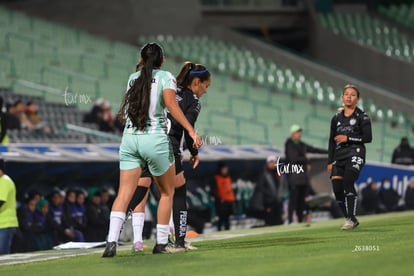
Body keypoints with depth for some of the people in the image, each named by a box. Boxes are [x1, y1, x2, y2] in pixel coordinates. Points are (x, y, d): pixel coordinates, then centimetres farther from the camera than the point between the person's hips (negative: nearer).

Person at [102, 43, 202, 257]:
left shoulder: (133, 78, 15)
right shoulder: (166, 77, 0)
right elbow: (171, 104, -15)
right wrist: (191, 131, -18)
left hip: (129, 138, 4)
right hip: (154, 139, -4)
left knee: (124, 193, -2)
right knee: (167, 192, 14)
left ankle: (111, 241, -19)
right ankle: (161, 243, 13)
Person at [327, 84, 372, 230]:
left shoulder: (362, 117, 2)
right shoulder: (336, 118, 15)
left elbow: (368, 137, -5)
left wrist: (348, 138, -12)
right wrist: (330, 162, 12)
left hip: (355, 153, -5)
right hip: (339, 155, 5)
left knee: (348, 182, -22)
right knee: (337, 188, -6)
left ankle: (351, 218, -17)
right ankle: (351, 219, 7)